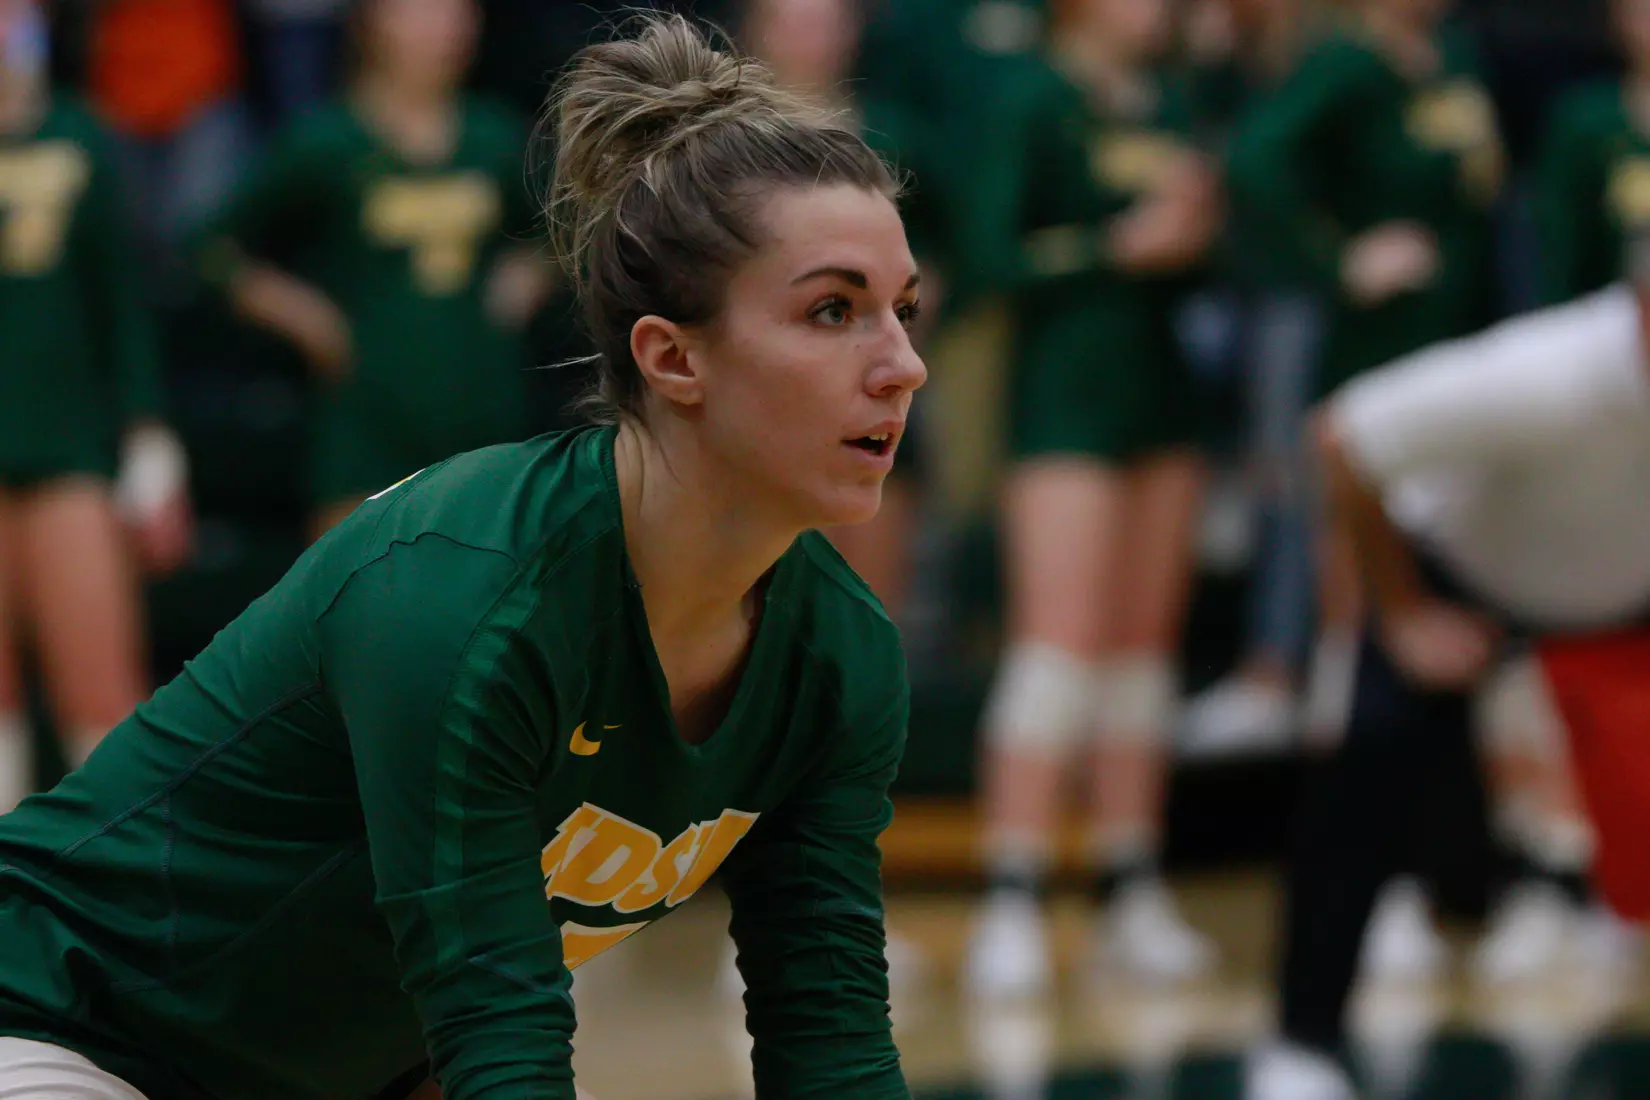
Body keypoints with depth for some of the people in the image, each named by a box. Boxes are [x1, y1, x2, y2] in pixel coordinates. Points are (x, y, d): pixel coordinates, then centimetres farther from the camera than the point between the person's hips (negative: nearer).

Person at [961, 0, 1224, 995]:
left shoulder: (1170, 109, 13)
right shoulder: (1036, 104, -6)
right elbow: (995, 251, -13)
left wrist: (1197, 231, -3)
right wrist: (1117, 247, -18)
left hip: (1164, 387, 7)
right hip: (1068, 397, -7)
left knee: (1146, 644, 8)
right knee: (1060, 641, -13)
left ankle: (1134, 893, 13)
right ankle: (1012, 899, -13)